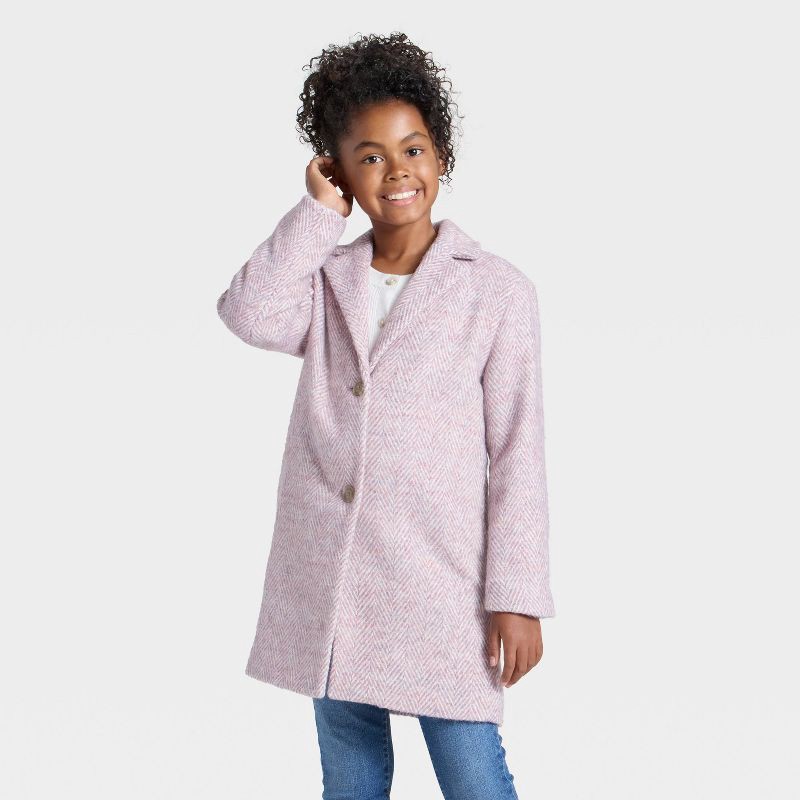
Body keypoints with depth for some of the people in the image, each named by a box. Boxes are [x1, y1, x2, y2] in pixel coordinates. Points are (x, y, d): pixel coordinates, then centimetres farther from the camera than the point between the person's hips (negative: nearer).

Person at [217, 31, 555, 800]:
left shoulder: (497, 290, -3)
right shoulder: (325, 277, 9)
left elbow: (517, 452, -4)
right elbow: (250, 313, -13)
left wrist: (518, 598, -7)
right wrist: (317, 210, -4)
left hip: (440, 584, -4)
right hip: (327, 584, 4)